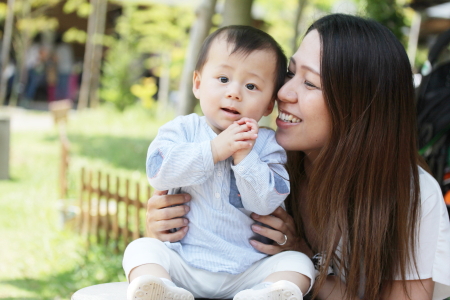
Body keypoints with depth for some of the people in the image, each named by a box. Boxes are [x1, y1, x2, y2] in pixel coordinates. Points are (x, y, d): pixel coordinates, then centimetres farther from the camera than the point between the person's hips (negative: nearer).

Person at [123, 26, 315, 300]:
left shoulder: (266, 144, 2)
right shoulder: (183, 130, 3)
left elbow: (265, 203, -9)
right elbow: (158, 171, -15)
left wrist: (244, 156, -20)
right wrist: (214, 150, -20)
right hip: (184, 264, 0)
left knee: (298, 262, -19)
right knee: (141, 248, -21)